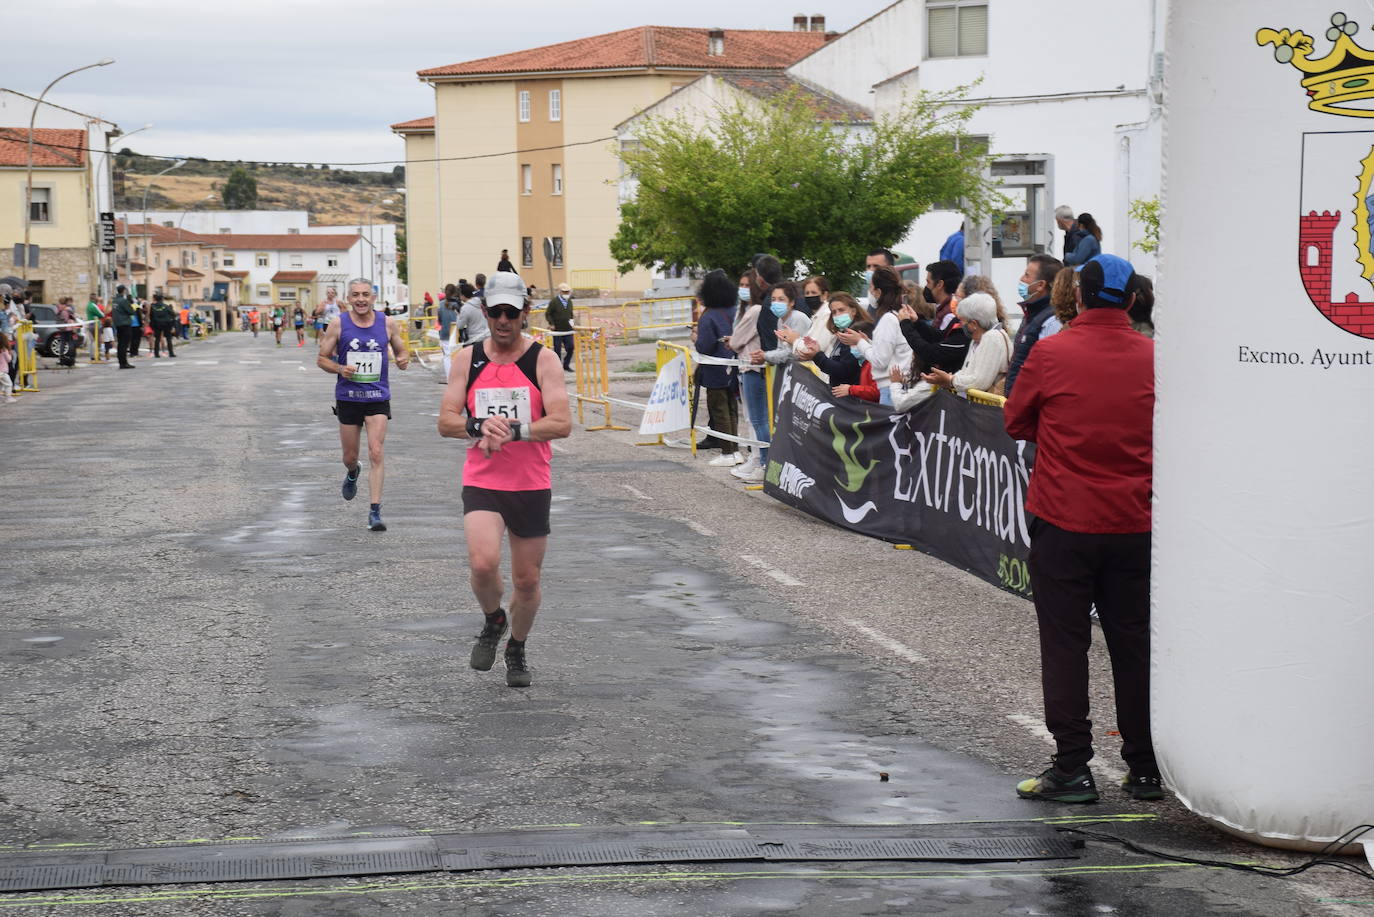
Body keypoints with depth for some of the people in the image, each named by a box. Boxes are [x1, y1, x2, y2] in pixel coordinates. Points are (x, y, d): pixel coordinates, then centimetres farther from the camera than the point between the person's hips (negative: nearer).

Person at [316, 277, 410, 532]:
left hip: (378, 397, -1)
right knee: (350, 456, 12)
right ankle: (352, 473, 50)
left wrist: (403, 359, -10)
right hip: (348, 397, 1)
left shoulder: (388, 324, 0)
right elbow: (322, 358, 3)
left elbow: (401, 350, 14)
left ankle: (375, 511, -12)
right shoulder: (338, 324, -3)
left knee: (376, 453, -13)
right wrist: (340, 369, -17)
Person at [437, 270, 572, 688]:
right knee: (482, 563, -22)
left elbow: (562, 423, -12)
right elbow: (446, 422, 0)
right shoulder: (468, 359, 2)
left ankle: (517, 650, 36)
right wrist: (479, 426, -20)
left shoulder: (543, 359, -4)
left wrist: (513, 430, -24)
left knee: (527, 581, 8)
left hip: (532, 486, 0)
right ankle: (493, 621, 10)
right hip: (481, 482, 0)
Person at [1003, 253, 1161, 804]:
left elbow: (1016, 422, 4)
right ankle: (1145, 769, 16)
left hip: (1063, 519, -3)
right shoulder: (1155, 358, -2)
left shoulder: (1050, 354, -10)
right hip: (1135, 523, 3)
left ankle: (1072, 769, 4)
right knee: (1134, 644, 10)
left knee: (1064, 644, 4)